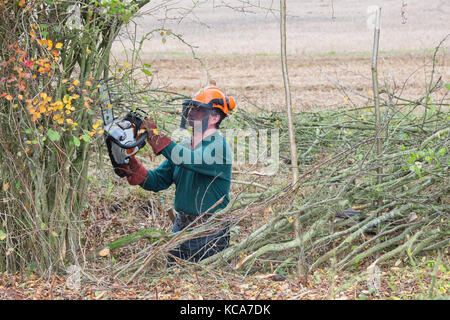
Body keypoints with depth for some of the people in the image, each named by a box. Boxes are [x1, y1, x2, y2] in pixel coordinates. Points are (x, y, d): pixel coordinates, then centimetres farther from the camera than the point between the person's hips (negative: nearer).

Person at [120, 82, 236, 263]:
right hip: (181, 228, 7)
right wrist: (131, 165, -9)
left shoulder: (219, 147, -13)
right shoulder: (183, 146, 11)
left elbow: (191, 160, -32)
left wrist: (156, 136, -31)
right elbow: (156, 181, 8)